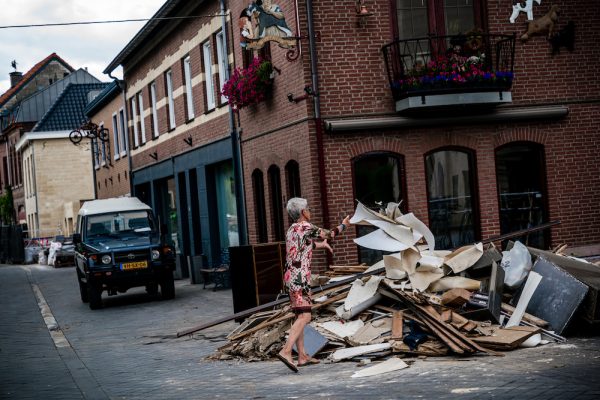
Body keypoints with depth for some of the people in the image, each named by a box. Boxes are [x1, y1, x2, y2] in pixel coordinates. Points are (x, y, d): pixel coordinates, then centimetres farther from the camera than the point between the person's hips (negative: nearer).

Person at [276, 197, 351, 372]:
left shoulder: (291, 229, 17)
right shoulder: (306, 227, -9)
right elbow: (329, 235, 4)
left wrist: (320, 244, 53)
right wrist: (343, 225, 23)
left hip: (290, 277, 9)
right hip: (300, 277, -9)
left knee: (299, 316, 13)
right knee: (304, 316, -15)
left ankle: (302, 356, 16)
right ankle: (286, 351, -27)